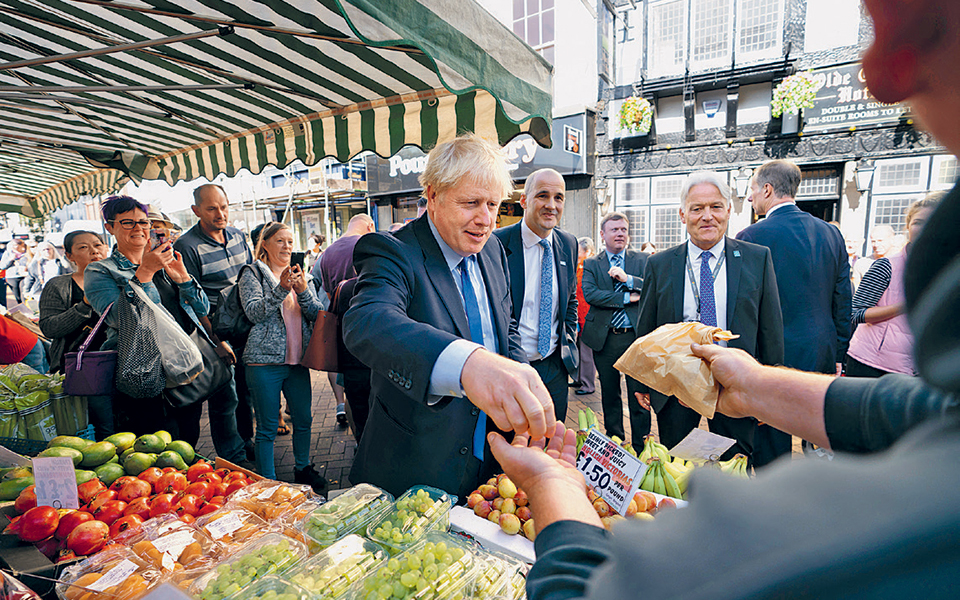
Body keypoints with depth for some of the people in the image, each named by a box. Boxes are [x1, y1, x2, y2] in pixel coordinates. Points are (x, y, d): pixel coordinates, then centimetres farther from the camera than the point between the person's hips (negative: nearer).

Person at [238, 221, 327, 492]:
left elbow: (317, 314, 4)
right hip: (265, 361, -5)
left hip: (298, 360, 5)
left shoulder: (299, 274, 14)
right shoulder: (253, 273, 1)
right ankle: (268, 482, 20)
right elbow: (254, 312, -13)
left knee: (304, 419, 15)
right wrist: (281, 289, -25)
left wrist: (302, 291, -14)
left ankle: (302, 469, 34)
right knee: (267, 427, 5)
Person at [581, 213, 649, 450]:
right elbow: (589, 294, -10)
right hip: (605, 338, 1)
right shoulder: (591, 264, 6)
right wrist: (626, 298, -13)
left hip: (636, 336, -1)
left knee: (639, 393, 3)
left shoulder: (642, 260, 7)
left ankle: (641, 446, 18)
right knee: (609, 393, 13)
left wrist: (628, 279, -17)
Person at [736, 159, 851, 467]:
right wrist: (838, 356, 17)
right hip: (822, 357, 7)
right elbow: (843, 302, 9)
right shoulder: (832, 233, 5)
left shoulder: (750, 237, -14)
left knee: (771, 452, 8)